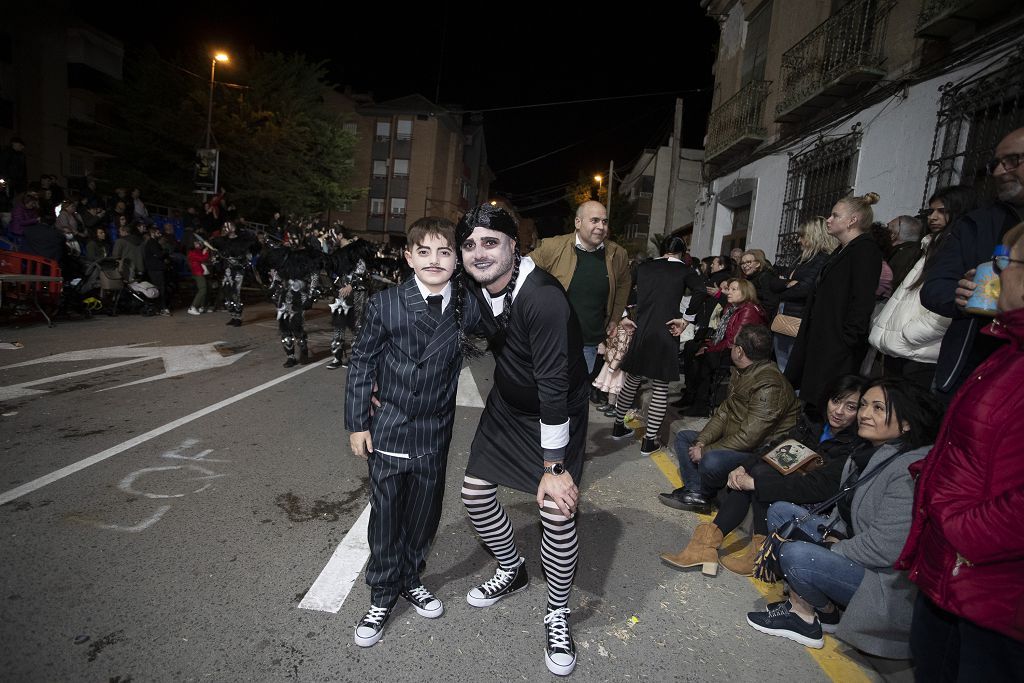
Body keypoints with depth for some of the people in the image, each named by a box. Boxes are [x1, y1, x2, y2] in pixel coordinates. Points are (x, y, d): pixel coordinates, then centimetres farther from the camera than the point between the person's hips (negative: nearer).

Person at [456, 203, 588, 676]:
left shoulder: (542, 297, -32)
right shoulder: (473, 287, -10)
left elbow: (555, 384, -31)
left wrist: (554, 466, -27)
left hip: (558, 410, -6)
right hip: (507, 405, 7)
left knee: (557, 512, -13)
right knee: (474, 492, 8)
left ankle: (557, 614, 18)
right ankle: (512, 571, 38)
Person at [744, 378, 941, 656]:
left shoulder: (910, 470, -26)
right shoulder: (870, 454, 3)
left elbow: (886, 548, -29)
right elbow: (845, 511, 16)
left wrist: (834, 549, -15)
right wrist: (831, 535, -2)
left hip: (889, 583, -10)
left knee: (796, 556, -29)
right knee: (780, 511, 5)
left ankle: (824, 610, 4)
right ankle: (803, 604, 2)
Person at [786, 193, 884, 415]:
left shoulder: (865, 251, -11)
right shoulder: (842, 251, 21)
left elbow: (863, 301, -20)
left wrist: (848, 339, -22)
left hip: (839, 348, -10)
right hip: (822, 341, 10)